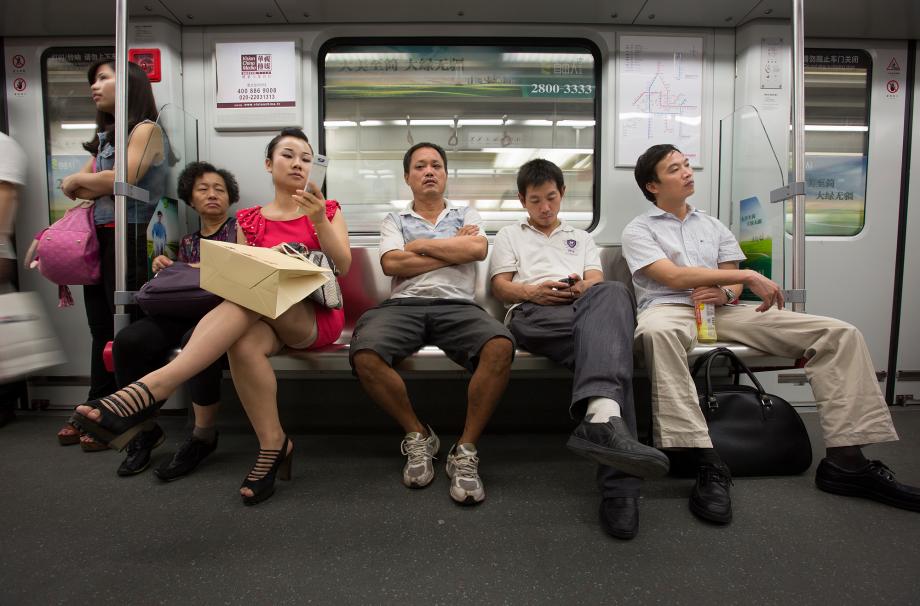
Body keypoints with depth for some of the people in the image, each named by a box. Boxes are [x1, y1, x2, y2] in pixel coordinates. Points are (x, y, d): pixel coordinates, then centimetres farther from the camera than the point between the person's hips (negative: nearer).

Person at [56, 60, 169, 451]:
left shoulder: (146, 129, -4)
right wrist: (98, 185, -6)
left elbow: (121, 180, -17)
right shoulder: (106, 136, 22)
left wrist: (78, 180, 0)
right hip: (98, 239, 8)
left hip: (129, 239, -8)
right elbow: (73, 188, 15)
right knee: (101, 328, 12)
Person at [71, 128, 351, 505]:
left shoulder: (327, 210, 12)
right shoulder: (249, 220, 17)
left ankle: (155, 386, -43)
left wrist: (318, 220, -15)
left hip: (317, 317, -2)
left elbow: (343, 267, -1)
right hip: (264, 317, 2)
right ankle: (273, 446, -22)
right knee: (244, 343, -36)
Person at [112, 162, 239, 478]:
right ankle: (145, 429, -7)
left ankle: (204, 435, -22)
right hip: (185, 312, 5)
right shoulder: (187, 243, 24)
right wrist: (166, 272, 5)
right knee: (128, 340, -23)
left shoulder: (239, 227, 10)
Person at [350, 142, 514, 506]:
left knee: (500, 346, -34)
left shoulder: (466, 214, 24)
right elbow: (391, 264, 1)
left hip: (457, 305, 0)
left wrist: (420, 245, 6)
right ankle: (417, 436, -9)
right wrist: (454, 249, 3)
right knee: (364, 354, -32)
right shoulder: (395, 220, 22)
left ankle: (465, 451, -20)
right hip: (403, 304, 0)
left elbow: (478, 249, 0)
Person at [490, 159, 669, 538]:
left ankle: (600, 417, -54)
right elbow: (500, 287, 14)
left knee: (612, 294, -37)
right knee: (611, 347, -35)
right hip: (532, 314, -3)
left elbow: (598, 281, 18)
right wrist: (532, 292, -7)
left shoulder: (581, 237, 35)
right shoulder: (509, 236, 29)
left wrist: (584, 288, -7)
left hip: (587, 310, 3)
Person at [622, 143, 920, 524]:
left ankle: (845, 461, -14)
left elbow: (733, 281, 16)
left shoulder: (713, 226, 25)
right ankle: (708, 465, -44)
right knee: (656, 331, -45)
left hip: (722, 310, 6)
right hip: (669, 309, -5)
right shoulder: (638, 230, 7)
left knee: (839, 333, -10)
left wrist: (726, 292, -9)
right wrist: (747, 275, -11)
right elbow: (674, 277, -9)